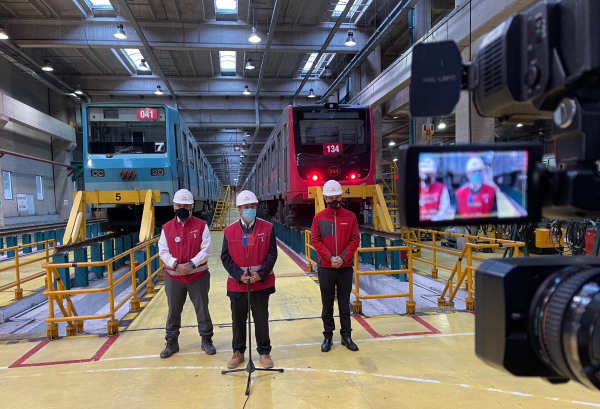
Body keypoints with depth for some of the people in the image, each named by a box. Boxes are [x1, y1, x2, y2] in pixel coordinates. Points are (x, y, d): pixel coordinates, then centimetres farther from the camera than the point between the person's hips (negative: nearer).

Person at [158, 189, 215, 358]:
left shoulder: (201, 226, -3)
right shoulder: (167, 228, 3)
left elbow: (207, 250, -8)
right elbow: (163, 251, -1)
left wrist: (192, 264, -18)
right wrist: (176, 265, -16)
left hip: (198, 277, -2)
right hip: (173, 278, 2)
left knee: (202, 309, 8)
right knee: (173, 311, 12)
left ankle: (206, 340, 24)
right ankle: (172, 342, 28)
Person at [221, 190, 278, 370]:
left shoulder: (267, 228, -4)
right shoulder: (229, 231, -2)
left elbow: (272, 254, -5)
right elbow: (225, 257, -2)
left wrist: (261, 274, -14)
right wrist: (239, 275, -13)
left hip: (262, 283, -1)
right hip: (237, 284, 1)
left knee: (261, 319, 9)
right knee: (238, 320, 13)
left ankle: (264, 352, 26)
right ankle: (238, 352, 31)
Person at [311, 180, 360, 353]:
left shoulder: (350, 217, 1)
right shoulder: (319, 218, 0)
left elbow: (355, 240, -2)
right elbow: (316, 240, -4)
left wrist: (343, 258, -14)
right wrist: (330, 257, -15)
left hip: (345, 267, 0)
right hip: (325, 268, 0)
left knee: (344, 304, 11)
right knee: (327, 304, 10)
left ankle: (346, 336, 22)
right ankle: (328, 336, 21)